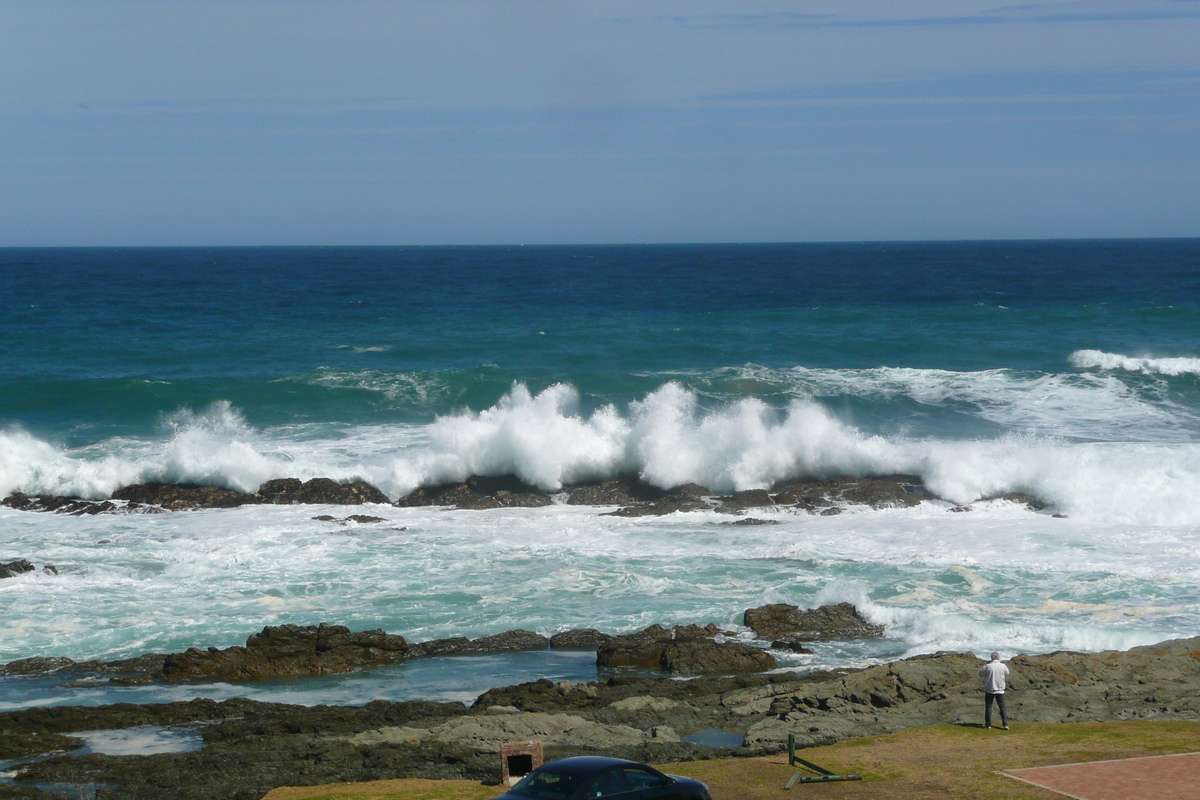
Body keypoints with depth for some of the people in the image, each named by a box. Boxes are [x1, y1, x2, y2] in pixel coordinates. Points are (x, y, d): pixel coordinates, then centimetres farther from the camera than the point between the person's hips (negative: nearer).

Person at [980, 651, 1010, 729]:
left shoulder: (988, 666, -12)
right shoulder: (1003, 666, -5)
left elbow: (980, 674, 2)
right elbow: (1007, 673, 13)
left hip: (989, 690, -1)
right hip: (1000, 690, 1)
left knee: (988, 707, 9)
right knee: (1002, 707, 6)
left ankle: (988, 724, 12)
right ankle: (1005, 724, -1)